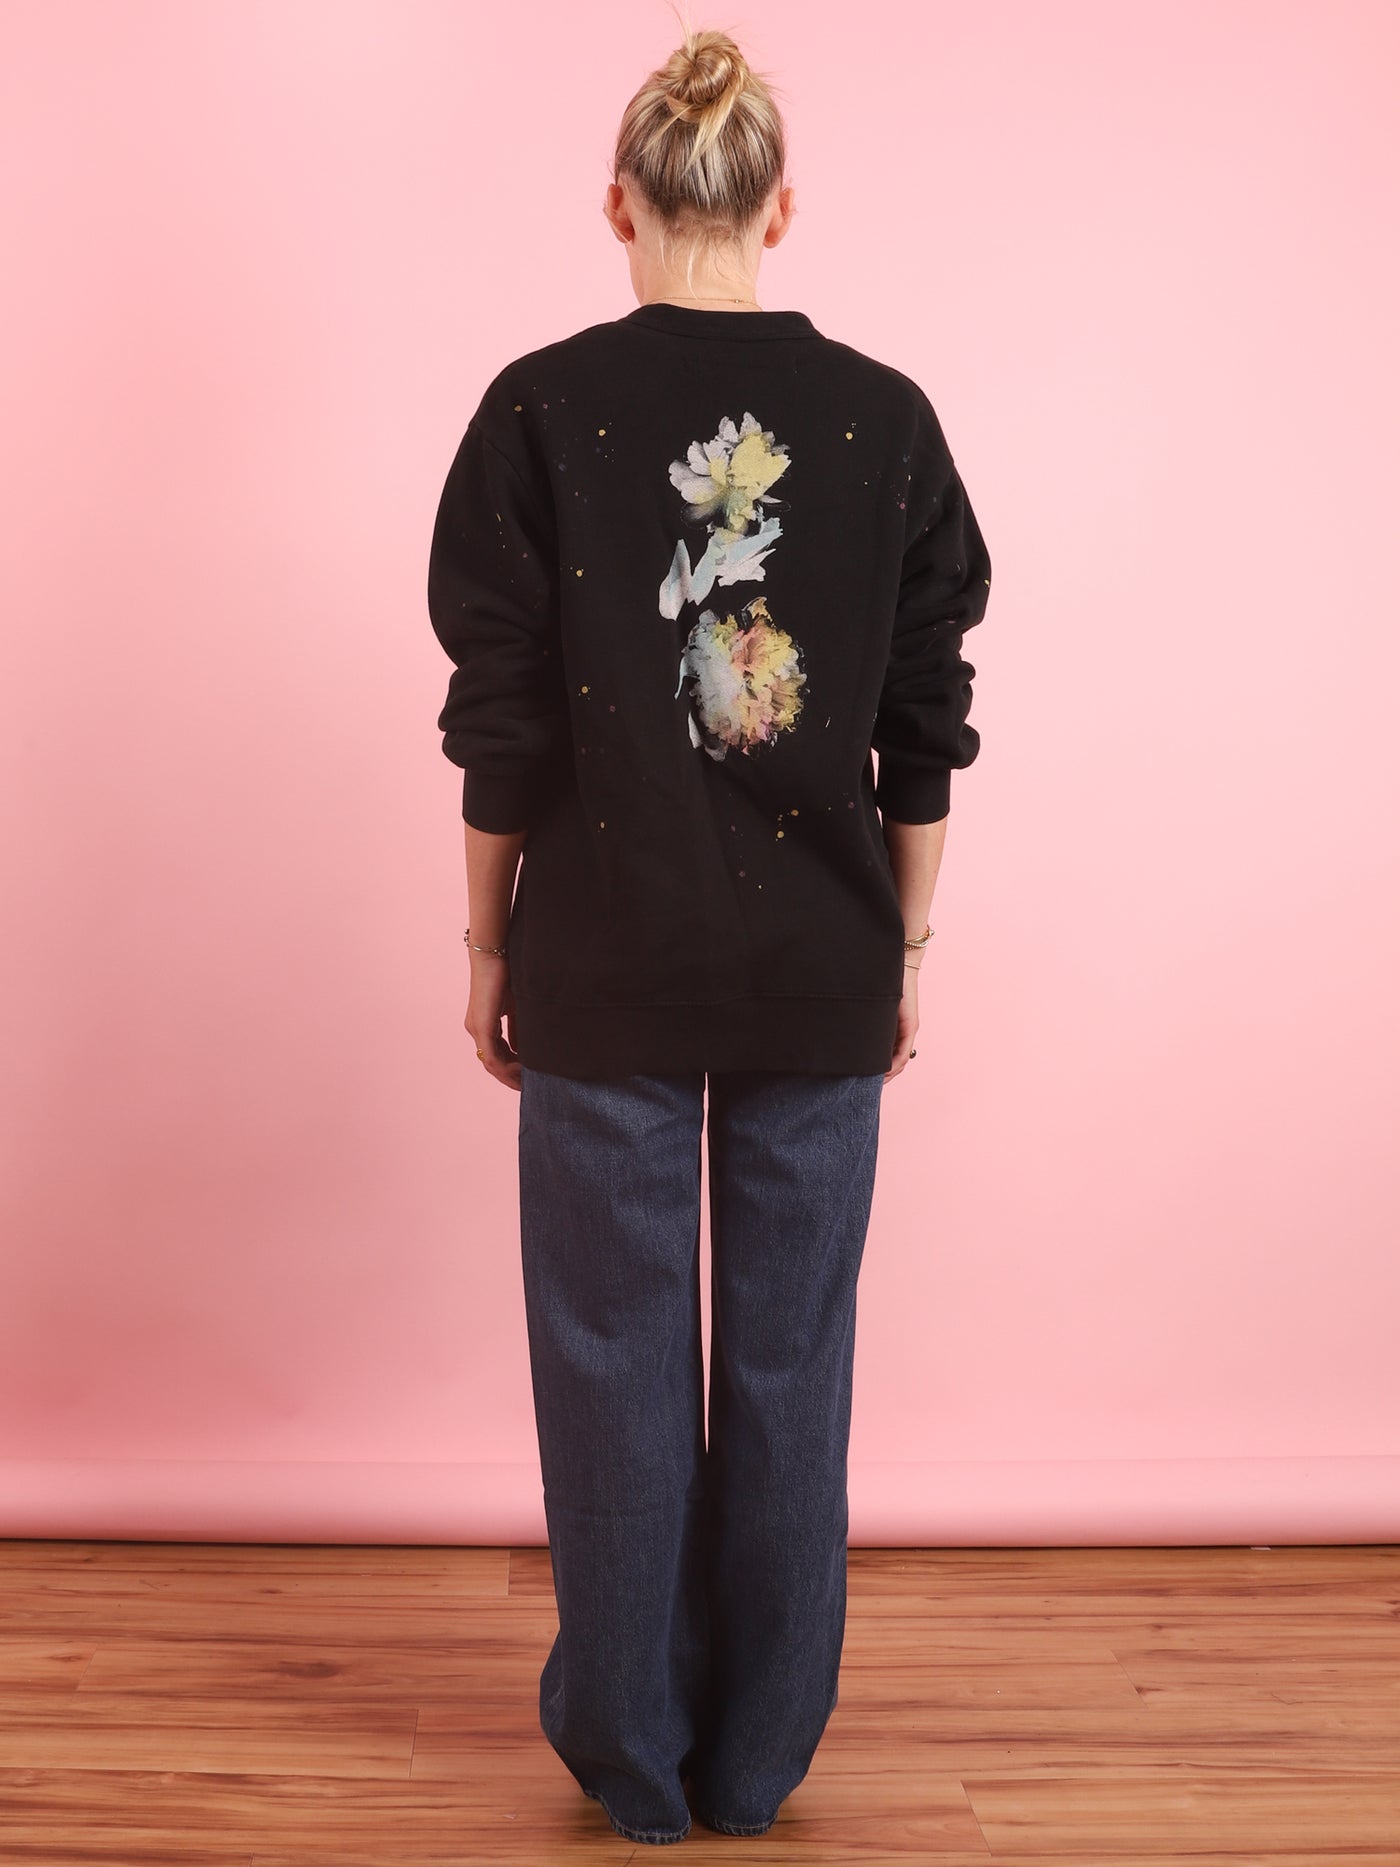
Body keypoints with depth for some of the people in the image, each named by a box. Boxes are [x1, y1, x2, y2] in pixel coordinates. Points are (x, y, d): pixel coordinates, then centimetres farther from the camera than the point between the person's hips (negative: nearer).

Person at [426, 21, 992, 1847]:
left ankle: (634, 1756, 26)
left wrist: (490, 948, 5)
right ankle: (758, 1759, 27)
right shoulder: (887, 419, -2)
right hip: (820, 965, 2)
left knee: (616, 1356, 11)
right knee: (790, 1358, 13)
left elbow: (498, 720, -6)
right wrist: (904, 945, 11)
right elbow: (928, 727, 1)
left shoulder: (542, 411, -6)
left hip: (607, 959, -1)